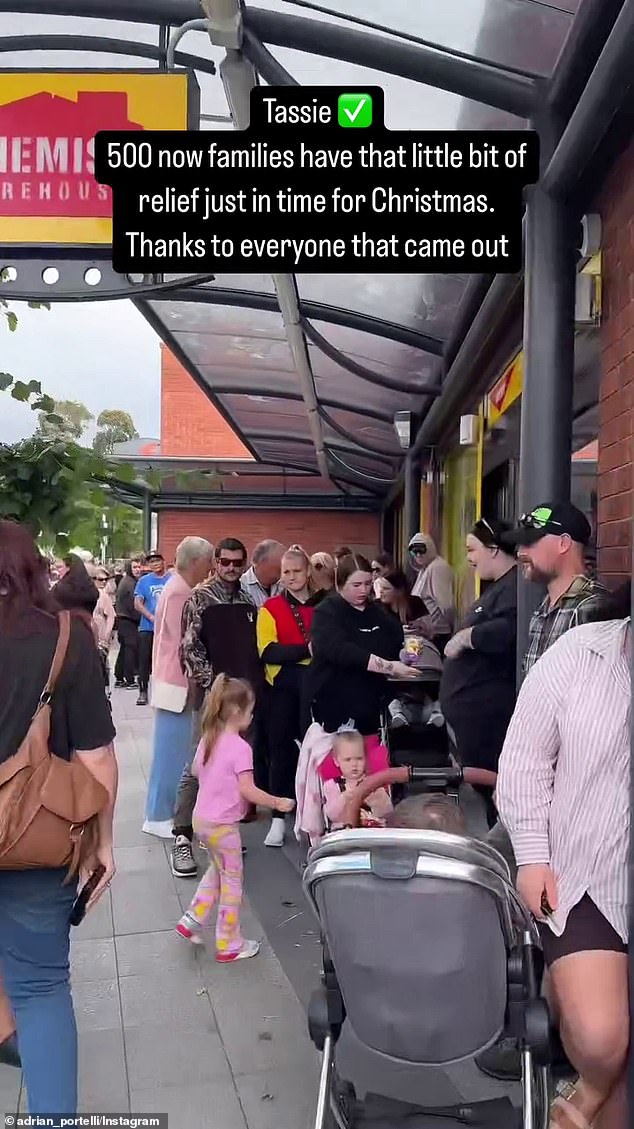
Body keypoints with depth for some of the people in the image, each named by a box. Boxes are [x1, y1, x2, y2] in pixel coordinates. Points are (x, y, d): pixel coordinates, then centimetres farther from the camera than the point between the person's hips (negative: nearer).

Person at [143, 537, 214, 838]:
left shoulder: (179, 588, 11)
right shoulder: (179, 593, -19)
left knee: (175, 749, 15)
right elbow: (185, 644, -21)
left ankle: (164, 809, 25)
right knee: (172, 750, -1)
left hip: (177, 680, 9)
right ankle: (159, 816, 9)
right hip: (177, 682, -9)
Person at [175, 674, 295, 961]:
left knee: (217, 870, 27)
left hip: (201, 818, 8)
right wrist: (277, 803, -14)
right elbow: (248, 790, -24)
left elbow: (195, 770, 17)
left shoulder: (208, 738, 3)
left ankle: (192, 921, 26)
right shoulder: (240, 747, -22)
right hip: (222, 824, -8)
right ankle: (229, 945, 19)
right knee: (232, 881, 8)